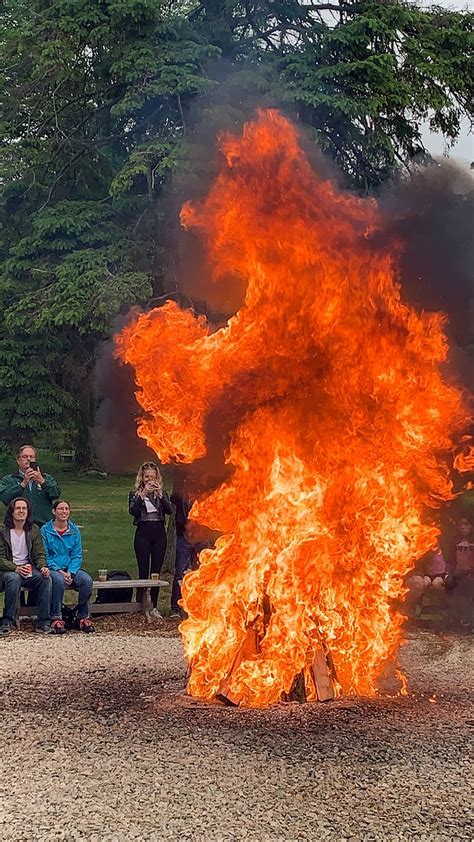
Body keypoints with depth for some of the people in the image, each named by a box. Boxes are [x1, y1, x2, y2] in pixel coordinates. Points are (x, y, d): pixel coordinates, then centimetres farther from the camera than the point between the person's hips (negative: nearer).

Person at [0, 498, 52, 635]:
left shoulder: (34, 530, 11)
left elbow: (40, 554, 10)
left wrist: (43, 567, -13)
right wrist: (16, 568, -23)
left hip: (29, 569, 3)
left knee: (45, 578, -27)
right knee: (14, 578, -38)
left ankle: (43, 623, -23)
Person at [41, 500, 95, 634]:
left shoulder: (74, 531, 10)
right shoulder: (45, 530, 0)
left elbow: (77, 555, 7)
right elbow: (44, 556, -3)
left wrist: (70, 572, -11)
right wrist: (58, 570, -16)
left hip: (71, 569, 3)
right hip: (53, 569, -3)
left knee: (87, 580, -27)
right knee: (59, 580, -37)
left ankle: (83, 617, -14)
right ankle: (56, 618, -26)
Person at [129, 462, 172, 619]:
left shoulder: (162, 493, 11)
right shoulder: (135, 494, 5)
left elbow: (169, 511, -5)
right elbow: (132, 511, -14)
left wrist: (160, 494, -16)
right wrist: (143, 493, -19)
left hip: (159, 533, 3)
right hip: (143, 533, -3)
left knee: (156, 571, 5)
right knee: (143, 572, -6)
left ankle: (154, 607, 12)